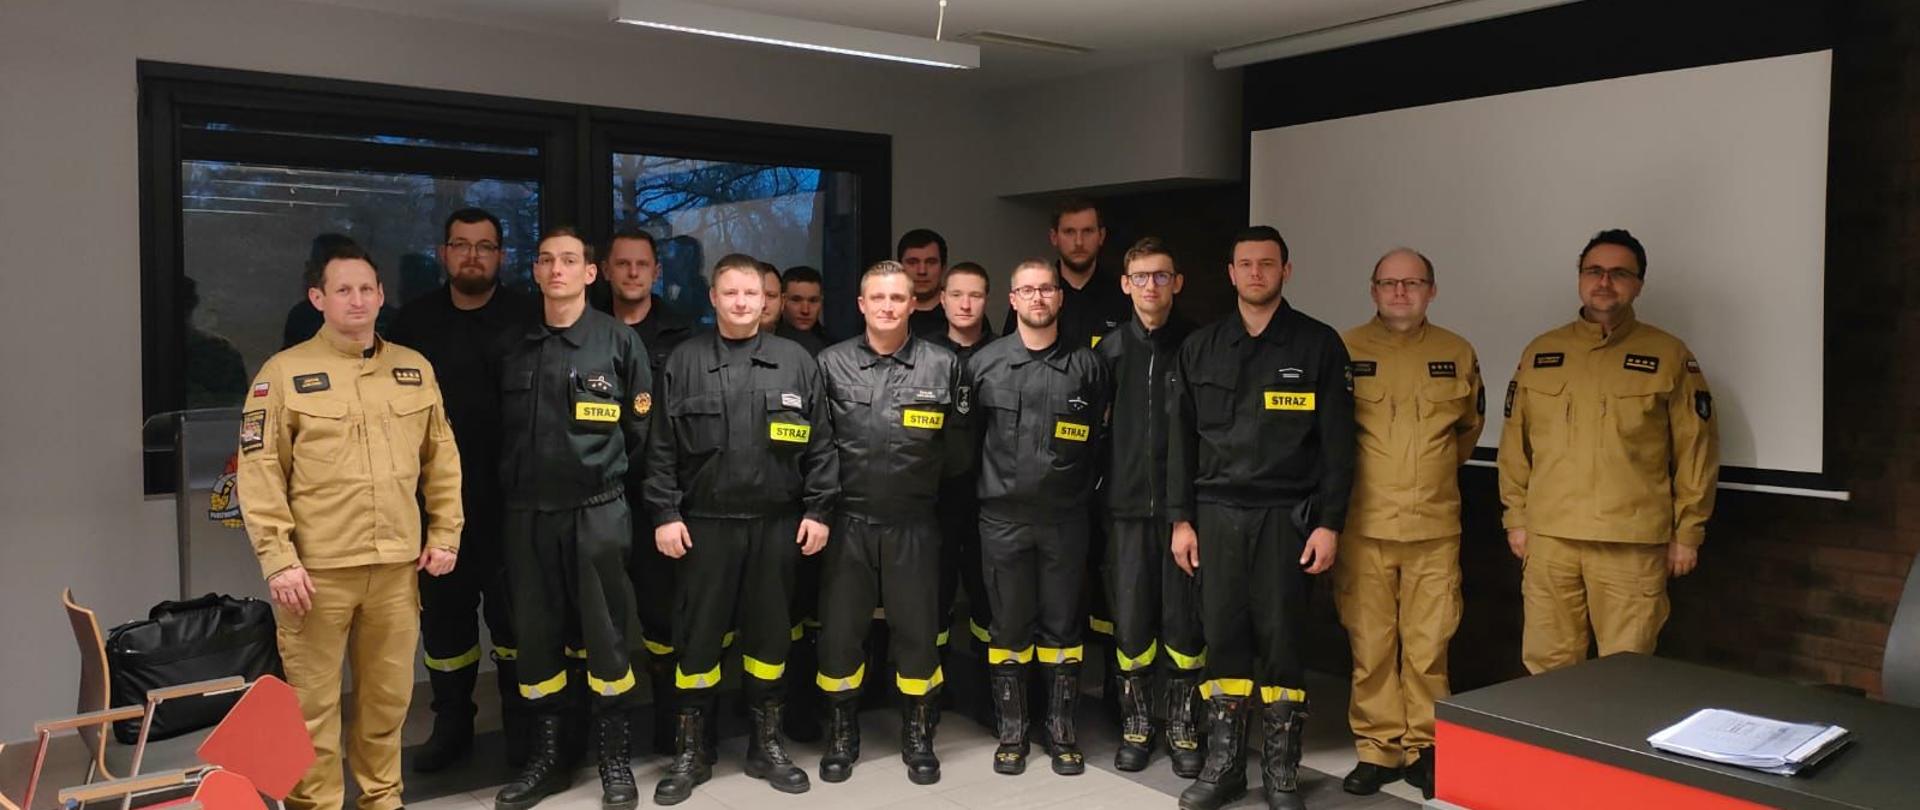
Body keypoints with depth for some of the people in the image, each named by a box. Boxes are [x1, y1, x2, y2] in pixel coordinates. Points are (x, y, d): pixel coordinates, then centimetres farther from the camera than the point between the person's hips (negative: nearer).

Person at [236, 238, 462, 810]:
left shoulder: (415, 368, 9)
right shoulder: (284, 372, -2)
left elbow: (441, 458, 13)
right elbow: (260, 474, -5)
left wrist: (445, 534, 8)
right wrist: (278, 558, -11)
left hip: (397, 566, 3)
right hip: (317, 568, -3)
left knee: (388, 695, 13)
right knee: (313, 702, 5)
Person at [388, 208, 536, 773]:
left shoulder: (527, 318, -1)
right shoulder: (414, 321, 9)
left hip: (508, 494, -3)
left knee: (513, 609, 4)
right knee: (442, 609, 11)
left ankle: (522, 721, 19)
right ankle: (452, 721, 26)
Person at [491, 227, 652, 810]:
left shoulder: (619, 340, -2)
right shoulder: (512, 347, 8)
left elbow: (640, 429, 1)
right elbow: (503, 428, 14)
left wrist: (605, 474, 5)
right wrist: (512, 482, 10)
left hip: (597, 511, -3)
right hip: (526, 512, 3)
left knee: (605, 633, 4)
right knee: (536, 636, 10)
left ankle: (614, 757, 17)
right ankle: (545, 756, 23)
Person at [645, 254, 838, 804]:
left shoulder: (797, 362, 4)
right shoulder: (684, 362, 3)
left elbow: (820, 445, 3)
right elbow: (662, 448, 1)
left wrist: (818, 510, -2)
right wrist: (665, 514, -5)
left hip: (777, 522, 1)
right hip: (705, 522, -1)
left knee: (770, 630, 11)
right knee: (698, 634, 5)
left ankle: (766, 744, 26)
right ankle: (690, 751, 20)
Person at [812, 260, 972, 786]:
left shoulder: (942, 366, 1)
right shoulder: (831, 364, 1)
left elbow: (958, 450, 4)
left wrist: (922, 478, 2)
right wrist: (832, 487, -1)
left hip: (913, 522, 0)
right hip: (847, 519, 0)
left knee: (918, 631, 8)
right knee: (839, 631, 7)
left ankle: (918, 736, 26)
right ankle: (842, 734, 26)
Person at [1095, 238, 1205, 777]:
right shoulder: (1110, 349, 6)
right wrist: (1101, 490, 1)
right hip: (1128, 504, 1)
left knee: (1184, 620, 4)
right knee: (1131, 621, 5)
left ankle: (1182, 725, 21)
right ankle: (1135, 725, 22)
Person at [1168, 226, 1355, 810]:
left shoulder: (1319, 345, 2)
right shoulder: (1200, 348, 10)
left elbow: (1337, 442, -1)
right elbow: (1181, 440, 9)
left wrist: (1329, 523, -6)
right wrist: (1181, 520, 4)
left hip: (1286, 516, -2)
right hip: (1217, 513, 2)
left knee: (1281, 639, 1)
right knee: (1222, 636, 5)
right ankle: (1223, 763, 17)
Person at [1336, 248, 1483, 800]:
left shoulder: (1457, 354, 8)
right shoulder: (1344, 351, 0)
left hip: (1435, 526, 2)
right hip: (1364, 525, -1)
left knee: (1428, 646, 5)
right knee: (1370, 645, 4)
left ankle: (1425, 747, 19)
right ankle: (1377, 748, 16)